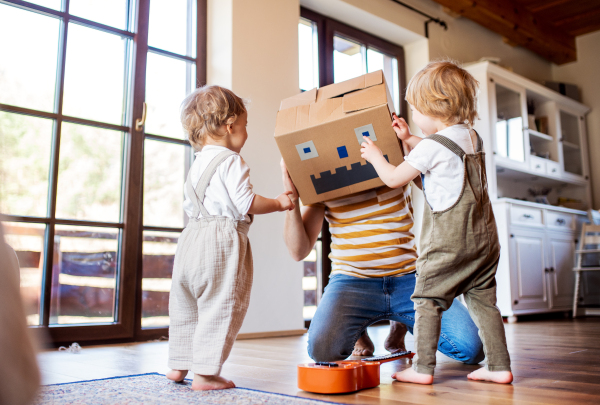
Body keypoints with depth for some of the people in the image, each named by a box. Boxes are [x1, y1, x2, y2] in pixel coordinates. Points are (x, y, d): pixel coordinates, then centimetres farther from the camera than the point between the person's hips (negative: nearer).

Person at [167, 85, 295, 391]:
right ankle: (205, 372, -1)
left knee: (187, 307, 16)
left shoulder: (197, 164, 19)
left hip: (193, 236, 9)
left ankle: (178, 366, 26)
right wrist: (278, 203, -1)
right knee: (219, 309, -3)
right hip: (221, 242, -9)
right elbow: (246, 203, -14)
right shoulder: (231, 161, -8)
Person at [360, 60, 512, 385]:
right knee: (483, 301, 13)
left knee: (428, 300, 2)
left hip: (448, 239, -8)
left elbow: (394, 178, -6)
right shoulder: (472, 137, 11)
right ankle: (499, 367, 15)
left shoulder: (431, 145, -13)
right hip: (484, 236, 8)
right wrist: (408, 139, 29)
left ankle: (423, 368, 6)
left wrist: (375, 155, 10)